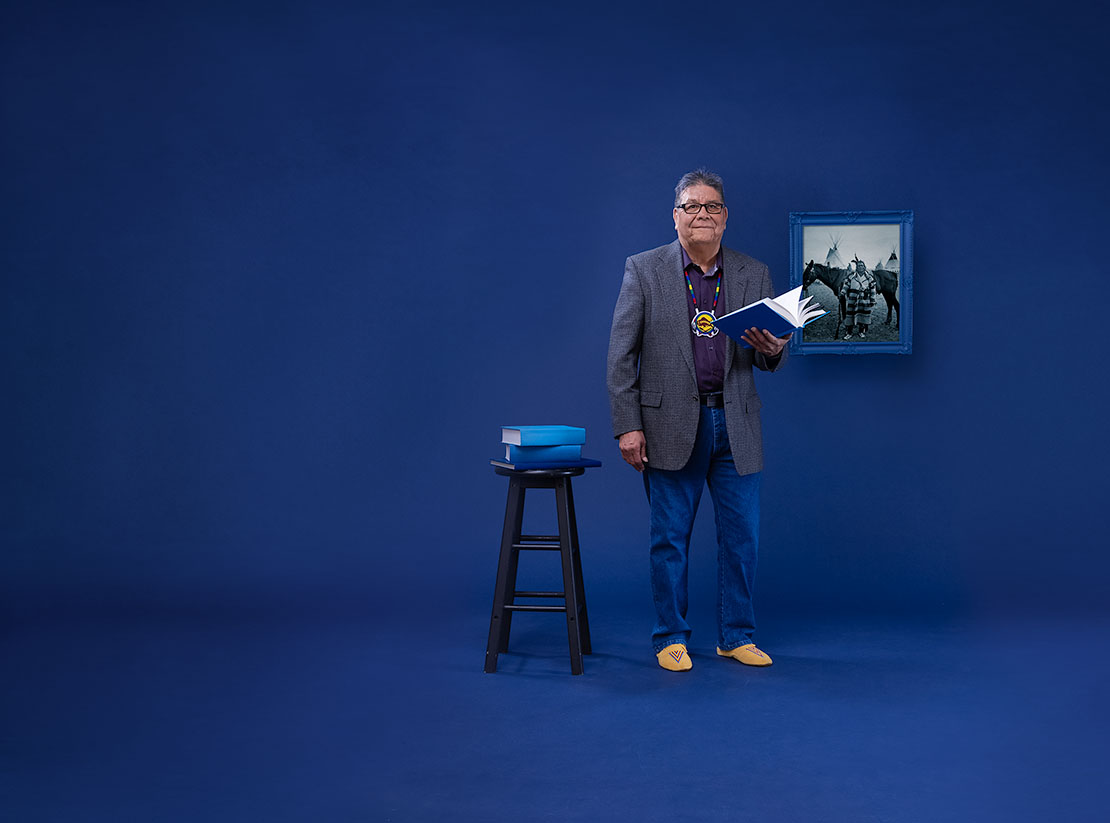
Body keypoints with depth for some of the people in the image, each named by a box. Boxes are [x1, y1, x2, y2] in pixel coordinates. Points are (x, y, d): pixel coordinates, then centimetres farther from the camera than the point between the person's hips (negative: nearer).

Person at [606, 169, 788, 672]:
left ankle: (736, 636, 22)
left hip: (735, 424, 3)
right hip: (671, 425, -2)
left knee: (742, 536, 7)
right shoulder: (643, 270, 0)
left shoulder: (754, 275, 7)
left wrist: (773, 350, -14)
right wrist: (627, 426, -9)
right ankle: (671, 638, 18)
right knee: (670, 538, 5)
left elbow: (769, 358, 11)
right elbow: (620, 355, -2)